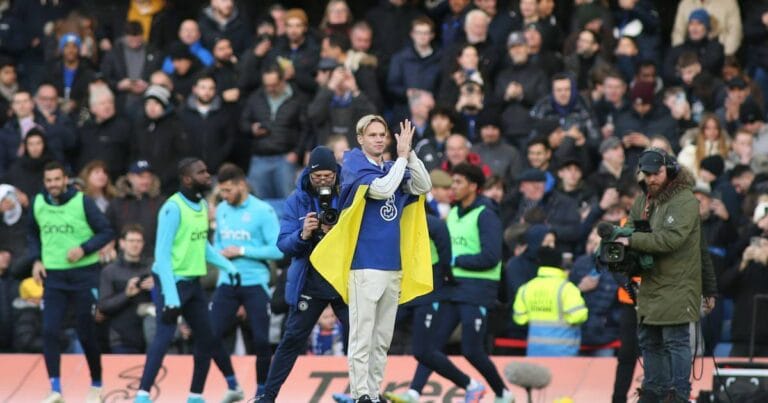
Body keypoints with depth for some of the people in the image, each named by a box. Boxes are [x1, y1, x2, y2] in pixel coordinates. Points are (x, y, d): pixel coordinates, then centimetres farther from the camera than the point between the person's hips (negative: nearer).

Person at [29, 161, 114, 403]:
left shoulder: (82, 202, -9)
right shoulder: (38, 204, 2)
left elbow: (106, 232, -6)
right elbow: (34, 234, 18)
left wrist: (83, 249, -20)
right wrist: (36, 259, 3)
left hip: (84, 275, -3)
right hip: (53, 276, 3)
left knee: (86, 333, 3)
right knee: (49, 331, -10)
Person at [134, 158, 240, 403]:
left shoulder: (202, 205, 9)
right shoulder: (173, 208, -17)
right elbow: (162, 254, -20)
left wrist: (228, 266, 9)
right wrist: (170, 296, -25)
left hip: (193, 281, 9)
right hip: (172, 281, -9)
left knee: (207, 338, 11)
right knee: (165, 335, -19)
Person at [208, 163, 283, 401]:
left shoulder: (263, 211, -9)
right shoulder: (221, 210, 9)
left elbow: (278, 250, -13)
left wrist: (242, 251, -15)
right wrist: (220, 253, -4)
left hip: (255, 284, -5)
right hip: (227, 283, 5)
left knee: (261, 340, -5)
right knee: (211, 336, -2)